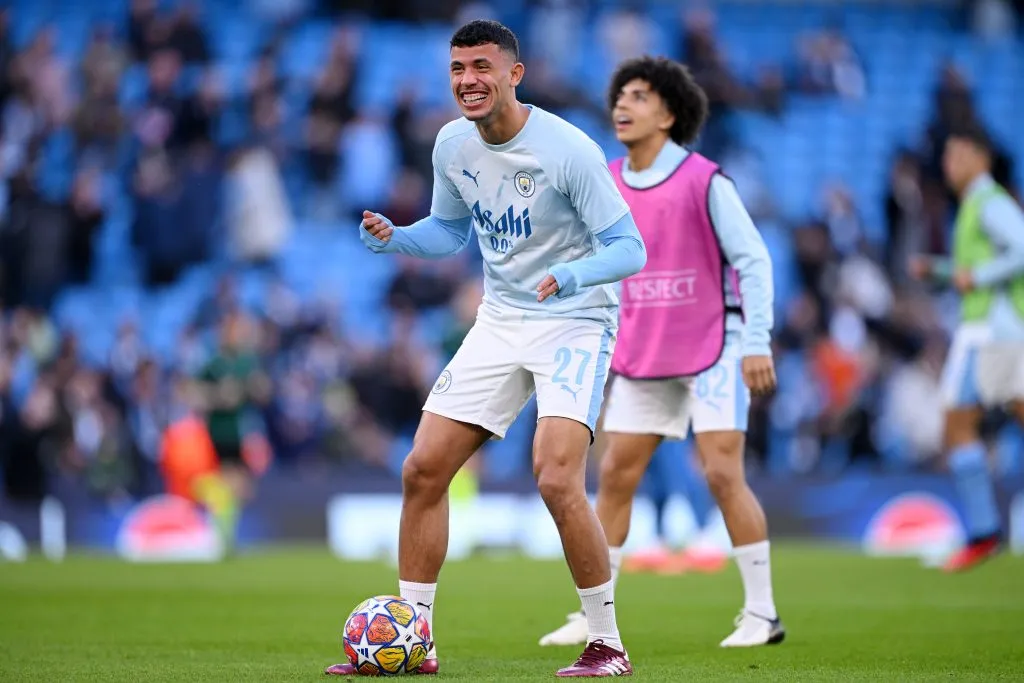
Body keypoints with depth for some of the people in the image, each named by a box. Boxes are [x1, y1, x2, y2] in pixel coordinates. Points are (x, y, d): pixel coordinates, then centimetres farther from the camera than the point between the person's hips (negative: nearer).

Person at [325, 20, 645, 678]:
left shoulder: (568, 150, -19)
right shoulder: (453, 145, 0)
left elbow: (629, 248, -18)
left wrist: (572, 276, -37)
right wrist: (395, 238, -4)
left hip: (575, 321, -7)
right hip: (500, 321, 7)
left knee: (556, 479, -23)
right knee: (423, 470, 1)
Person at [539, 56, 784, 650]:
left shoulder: (704, 181, -11)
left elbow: (753, 260, -11)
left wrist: (757, 341, -18)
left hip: (711, 352, -6)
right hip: (640, 361, 6)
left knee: (723, 474, -11)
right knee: (614, 477, 4)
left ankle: (762, 615, -1)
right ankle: (593, 617, 13)